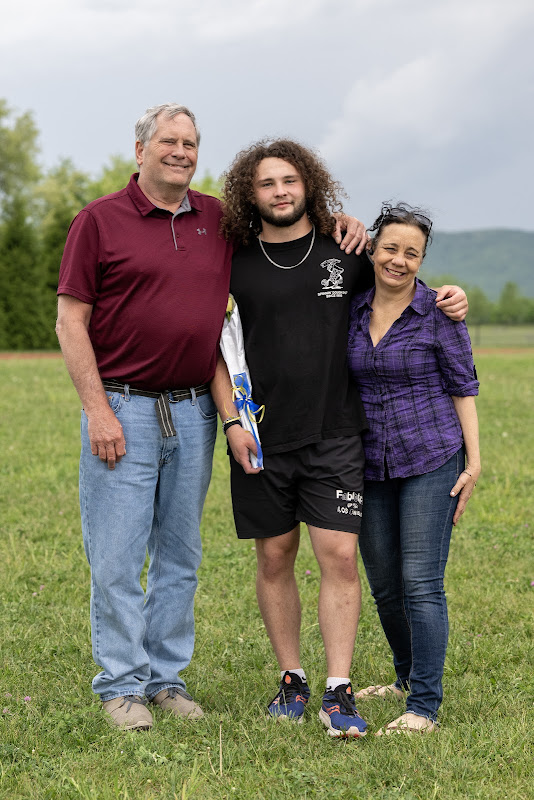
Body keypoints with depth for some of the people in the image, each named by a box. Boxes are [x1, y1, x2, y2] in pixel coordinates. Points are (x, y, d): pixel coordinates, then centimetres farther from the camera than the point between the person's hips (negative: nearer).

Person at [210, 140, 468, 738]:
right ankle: (291, 680, 21)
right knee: (274, 559, 8)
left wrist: (445, 299, 1)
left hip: (334, 436, 0)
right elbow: (218, 350, 6)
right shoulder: (237, 264, 3)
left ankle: (338, 692, -2)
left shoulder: (344, 254, 5)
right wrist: (231, 421, -4)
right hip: (261, 440, 1)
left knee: (339, 556, -7)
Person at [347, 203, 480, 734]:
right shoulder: (352, 311, 5)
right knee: (384, 585, 13)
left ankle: (424, 706, -4)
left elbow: (463, 387, -3)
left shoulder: (439, 313, -6)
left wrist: (473, 461, -8)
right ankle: (408, 677, 34)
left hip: (432, 460, -5)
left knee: (421, 583, -9)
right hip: (370, 466, 5)